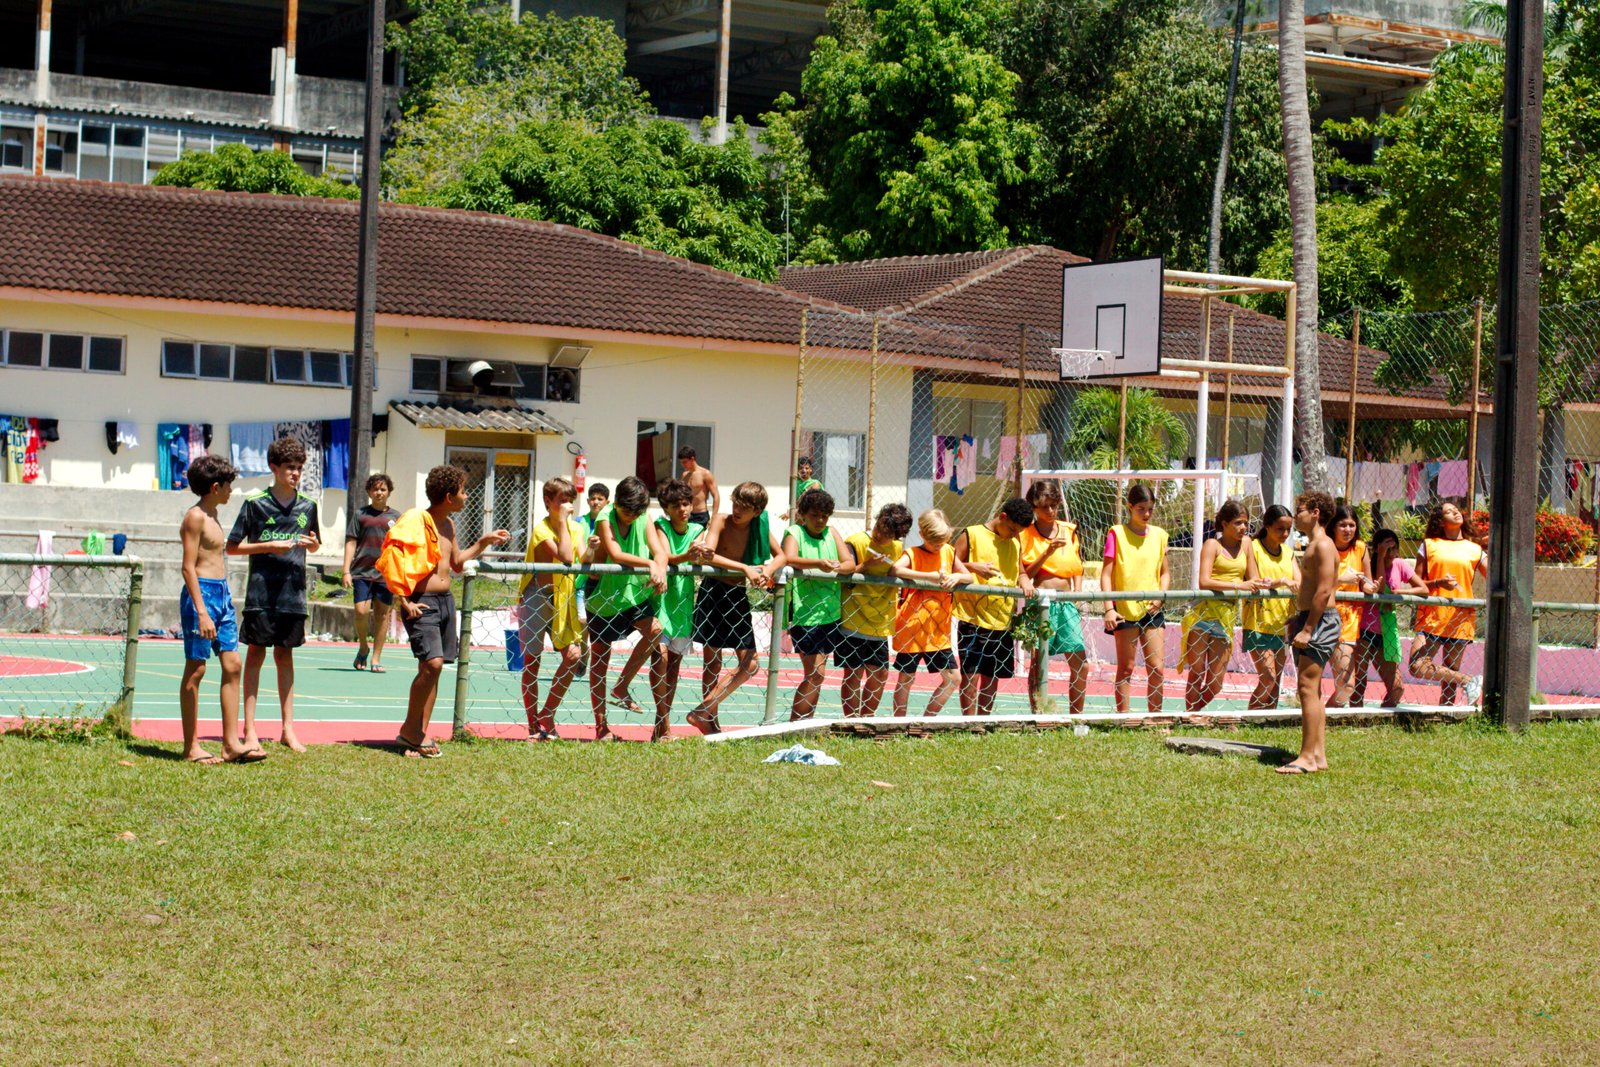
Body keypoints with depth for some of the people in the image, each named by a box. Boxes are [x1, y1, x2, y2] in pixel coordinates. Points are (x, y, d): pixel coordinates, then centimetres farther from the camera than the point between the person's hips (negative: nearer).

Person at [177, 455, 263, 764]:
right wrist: (202, 612, -23)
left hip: (222, 593, 9)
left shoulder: (212, 515, 17)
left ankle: (231, 744, 4)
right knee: (196, 669, -3)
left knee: (232, 664, 4)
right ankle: (191, 747, 1)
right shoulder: (195, 517, -11)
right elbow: (189, 567, -17)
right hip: (202, 592, -9)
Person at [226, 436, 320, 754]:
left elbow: (314, 546, 22)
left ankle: (288, 729, 14)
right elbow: (233, 547, -2)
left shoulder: (307, 506, 9)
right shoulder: (255, 503, -4)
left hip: (293, 593, 4)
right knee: (256, 655, 1)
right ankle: (250, 730, 5)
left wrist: (312, 543, -2)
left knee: (285, 656, 10)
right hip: (261, 591, -4)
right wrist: (270, 546, -13)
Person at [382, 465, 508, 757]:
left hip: (445, 600, 9)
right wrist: (403, 601, -19)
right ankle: (410, 729, -5)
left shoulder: (448, 525, 14)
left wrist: (484, 542, 20)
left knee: (433, 668, 8)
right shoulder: (416, 520, -13)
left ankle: (420, 734, 13)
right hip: (421, 602, -9)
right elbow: (392, 560, -17)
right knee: (432, 662, -19)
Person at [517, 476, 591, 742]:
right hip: (536, 598, -5)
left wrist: (592, 549, -26)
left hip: (563, 598, 5)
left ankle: (546, 716, 8)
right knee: (531, 661, -2)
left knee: (573, 655, -7)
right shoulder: (541, 528, -13)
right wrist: (562, 521, -22)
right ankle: (534, 727, 7)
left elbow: (584, 560, -5)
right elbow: (565, 557, -26)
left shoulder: (575, 528, 7)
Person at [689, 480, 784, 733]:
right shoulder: (721, 520, -10)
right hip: (713, 591, -5)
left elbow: (781, 555, 8)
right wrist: (745, 568, -30)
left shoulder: (760, 526, 3)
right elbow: (708, 554, -23)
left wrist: (768, 570, -15)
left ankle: (703, 712, 6)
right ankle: (709, 721, 5)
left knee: (749, 664, 0)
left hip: (738, 595, 5)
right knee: (712, 663, -1)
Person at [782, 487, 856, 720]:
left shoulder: (832, 533, 13)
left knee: (814, 674, 10)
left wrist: (838, 567, -19)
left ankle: (800, 721, 19)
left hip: (829, 613, 6)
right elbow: (788, 559, -22)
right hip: (804, 613, -6)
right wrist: (818, 564, -38)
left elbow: (850, 563, 5)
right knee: (816, 674, -10)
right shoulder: (795, 533, -2)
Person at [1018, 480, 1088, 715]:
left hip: (1066, 603, 4)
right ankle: (1037, 716, 2)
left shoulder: (1070, 531, 14)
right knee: (1039, 662, -4)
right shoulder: (1025, 534, 2)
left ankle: (1076, 716, 10)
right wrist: (1048, 552, -14)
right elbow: (1024, 574, -5)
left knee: (1080, 663, -1)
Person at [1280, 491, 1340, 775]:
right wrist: (1299, 619, 20)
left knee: (1308, 687, -13)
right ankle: (1318, 755, 15)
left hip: (1321, 622, -11)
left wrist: (1307, 629, -23)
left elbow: (1324, 591, -21)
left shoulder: (1323, 546, -14)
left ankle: (1307, 757, -15)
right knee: (1312, 690, 12)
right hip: (1313, 621, 11)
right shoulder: (1313, 546, 18)